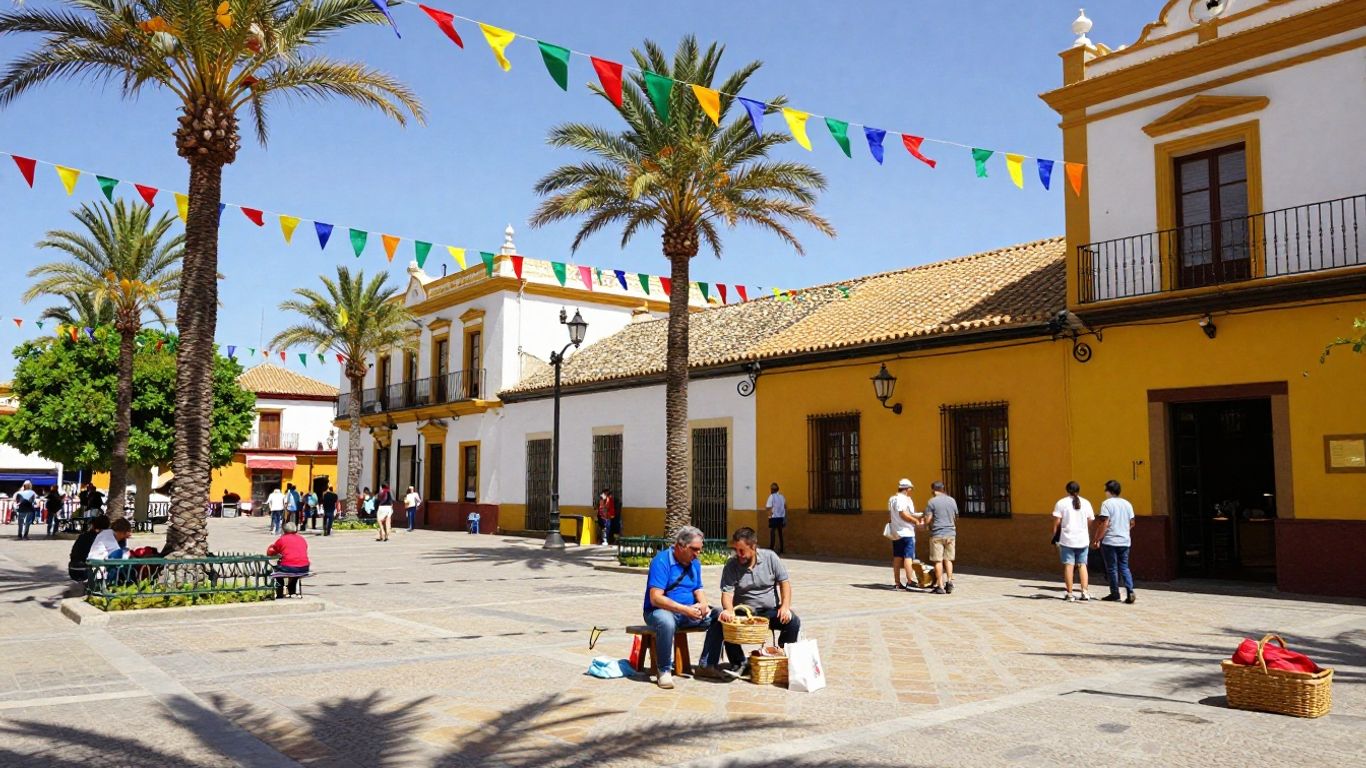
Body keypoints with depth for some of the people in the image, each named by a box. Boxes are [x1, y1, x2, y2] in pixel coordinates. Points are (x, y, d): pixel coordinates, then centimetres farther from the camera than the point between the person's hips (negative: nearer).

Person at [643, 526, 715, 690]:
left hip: (689, 610, 7)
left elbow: (698, 589, 15)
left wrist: (703, 604, -10)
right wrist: (685, 610, -30)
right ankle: (664, 671, -23)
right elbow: (655, 598, -23)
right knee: (666, 622, -40)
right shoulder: (661, 561, -16)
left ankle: (707, 665, -2)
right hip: (659, 610, -7)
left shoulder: (694, 562, 8)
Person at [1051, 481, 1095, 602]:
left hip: (1067, 539, -3)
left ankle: (1070, 594, 0)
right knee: (1082, 565, 10)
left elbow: (1057, 523, -5)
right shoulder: (1086, 503, 6)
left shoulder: (1061, 503, -2)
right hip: (1083, 540, 3)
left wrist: (1055, 537, 4)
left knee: (1068, 565, 0)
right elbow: (1090, 522, 6)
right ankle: (1084, 592, 3)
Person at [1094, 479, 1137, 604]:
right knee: (1124, 567, 11)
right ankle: (1130, 591, -4)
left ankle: (1115, 594, 9)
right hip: (1125, 541, 5)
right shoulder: (1127, 503, 9)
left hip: (1110, 541, -5)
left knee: (1112, 568, 4)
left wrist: (1097, 540, -11)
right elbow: (1132, 523, 14)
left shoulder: (1107, 503, -10)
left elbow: (1104, 524, -16)